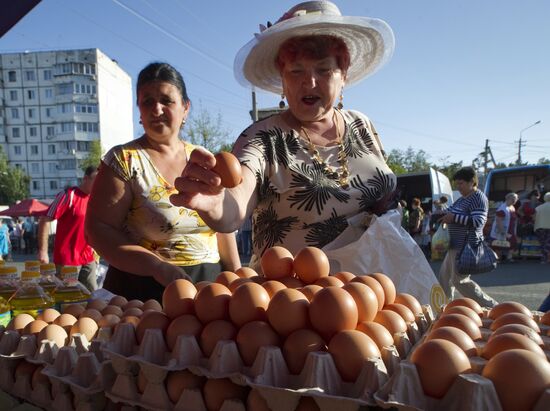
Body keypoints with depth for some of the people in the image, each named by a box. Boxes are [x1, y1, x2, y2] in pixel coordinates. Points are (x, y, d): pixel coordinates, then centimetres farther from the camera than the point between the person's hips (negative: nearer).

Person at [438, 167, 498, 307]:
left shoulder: (478, 198, -14)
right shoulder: (463, 198, 15)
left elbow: (478, 221, -24)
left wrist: (454, 217, -23)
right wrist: (447, 217, 9)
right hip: (456, 245, 10)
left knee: (460, 280, -8)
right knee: (444, 275, 16)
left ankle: (490, 306, 1)